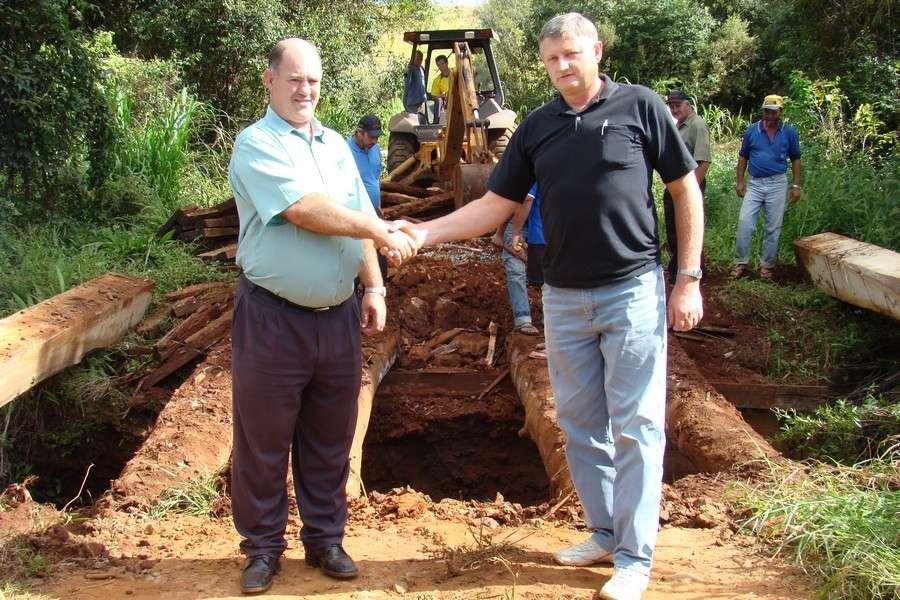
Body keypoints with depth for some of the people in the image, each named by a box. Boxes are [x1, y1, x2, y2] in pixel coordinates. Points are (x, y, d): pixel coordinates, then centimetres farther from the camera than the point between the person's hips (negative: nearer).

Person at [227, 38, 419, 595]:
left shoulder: (336, 145, 13)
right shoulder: (256, 144, -8)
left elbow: (360, 221, 16)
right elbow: (306, 211, -20)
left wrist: (374, 285, 6)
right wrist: (383, 232, -15)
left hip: (337, 316, 6)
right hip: (273, 318, -5)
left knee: (330, 439, 13)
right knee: (263, 441, 6)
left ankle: (325, 538, 27)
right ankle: (263, 547, 20)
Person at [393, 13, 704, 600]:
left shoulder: (639, 106, -4)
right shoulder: (537, 127, 7)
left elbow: (686, 190, 0)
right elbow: (495, 205, 7)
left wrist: (689, 277, -5)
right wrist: (426, 232, -6)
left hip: (633, 292, -5)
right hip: (563, 298, 5)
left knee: (636, 426, 0)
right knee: (581, 425, 12)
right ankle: (605, 533, 27)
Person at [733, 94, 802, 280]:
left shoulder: (789, 133, 1)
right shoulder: (752, 130, 2)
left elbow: (795, 160, 8)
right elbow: (743, 158, 8)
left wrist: (797, 185, 1)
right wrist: (739, 181, 1)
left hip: (777, 184, 0)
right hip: (755, 183, 0)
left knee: (773, 228, 4)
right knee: (744, 222, -8)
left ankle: (767, 265, 14)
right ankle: (741, 262, 1)